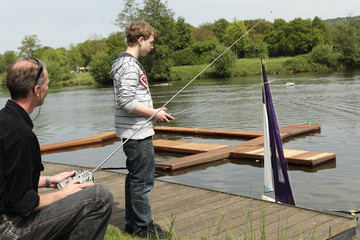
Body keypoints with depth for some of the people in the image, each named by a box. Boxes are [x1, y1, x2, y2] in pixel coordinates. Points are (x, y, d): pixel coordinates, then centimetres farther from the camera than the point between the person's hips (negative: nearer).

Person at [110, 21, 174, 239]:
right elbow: (126, 102, -24)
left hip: (136, 132, 11)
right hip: (137, 134, -11)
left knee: (135, 177, 16)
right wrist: (154, 113, -15)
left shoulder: (130, 63, 16)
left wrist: (153, 112, 16)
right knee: (142, 180, -3)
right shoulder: (129, 65, -17)